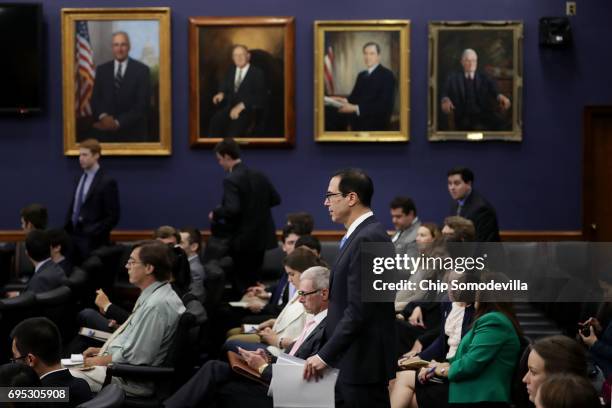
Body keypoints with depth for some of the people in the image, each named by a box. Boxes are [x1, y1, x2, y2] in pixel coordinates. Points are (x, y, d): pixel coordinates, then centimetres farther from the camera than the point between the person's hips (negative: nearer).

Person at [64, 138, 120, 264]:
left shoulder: (107, 182, -9)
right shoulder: (81, 178, 13)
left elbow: (113, 217, -11)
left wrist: (92, 233, -17)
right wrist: (66, 230, 8)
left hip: (92, 240, -7)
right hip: (74, 236, 7)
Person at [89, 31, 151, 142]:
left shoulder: (141, 70, -2)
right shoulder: (102, 69, 9)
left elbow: (143, 103, -9)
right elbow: (95, 99, 5)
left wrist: (119, 122, -15)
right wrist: (103, 116, -15)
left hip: (132, 133, -2)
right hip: (106, 133, 2)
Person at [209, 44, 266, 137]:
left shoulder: (257, 73, 3)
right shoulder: (230, 71, 21)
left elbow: (259, 96, -7)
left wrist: (241, 106, -18)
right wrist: (221, 94, -4)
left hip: (248, 109, -4)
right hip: (230, 107, 4)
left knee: (236, 125, -34)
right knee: (215, 121, -27)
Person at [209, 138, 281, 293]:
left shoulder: (231, 180, -18)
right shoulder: (259, 175, 4)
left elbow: (232, 209, -28)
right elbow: (276, 199, 10)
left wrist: (215, 214, -11)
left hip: (243, 241, -7)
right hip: (262, 238, 7)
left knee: (243, 285, 2)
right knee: (254, 282, 17)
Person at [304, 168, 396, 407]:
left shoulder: (368, 239, -18)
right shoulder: (362, 235, 14)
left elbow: (358, 310, -22)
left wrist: (325, 355, -18)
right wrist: (328, 354, 14)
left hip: (363, 362, -10)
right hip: (354, 361, 10)